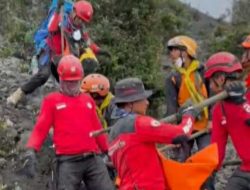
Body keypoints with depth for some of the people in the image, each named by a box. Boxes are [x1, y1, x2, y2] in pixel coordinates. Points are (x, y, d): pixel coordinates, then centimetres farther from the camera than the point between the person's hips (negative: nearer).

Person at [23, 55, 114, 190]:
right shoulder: (52, 100, 6)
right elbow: (40, 129, 0)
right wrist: (31, 151, -16)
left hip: (93, 159, 4)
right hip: (68, 161, -4)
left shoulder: (88, 100, 18)